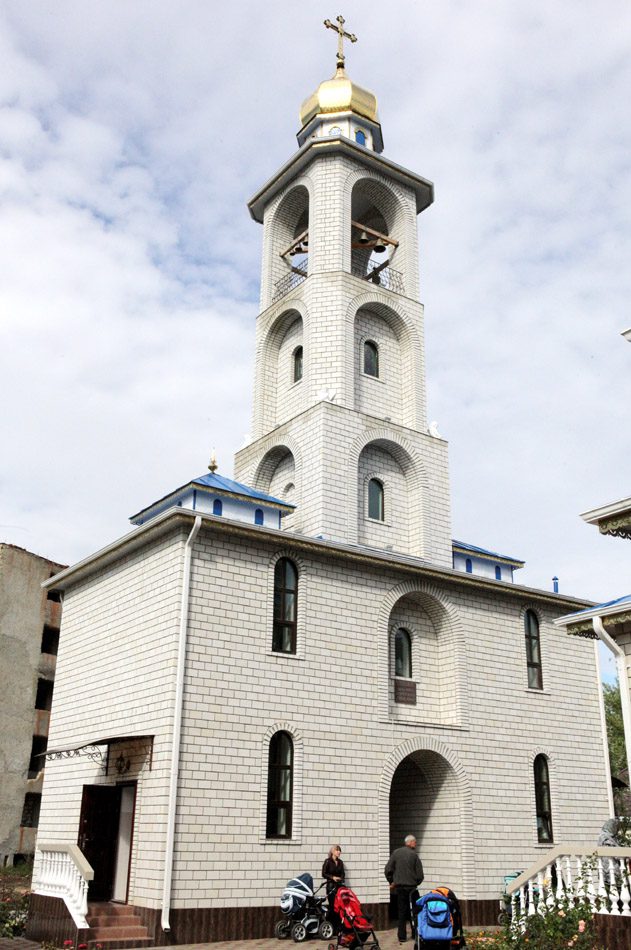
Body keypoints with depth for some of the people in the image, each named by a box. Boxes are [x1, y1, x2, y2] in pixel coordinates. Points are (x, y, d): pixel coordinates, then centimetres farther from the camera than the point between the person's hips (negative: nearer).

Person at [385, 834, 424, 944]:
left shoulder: (396, 853, 0)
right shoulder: (414, 855, -6)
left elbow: (388, 870, -1)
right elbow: (420, 874, -5)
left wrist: (392, 882, 13)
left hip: (399, 887, 2)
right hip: (411, 887, -2)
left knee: (401, 911, 8)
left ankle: (402, 936, 7)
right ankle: (415, 934, 16)